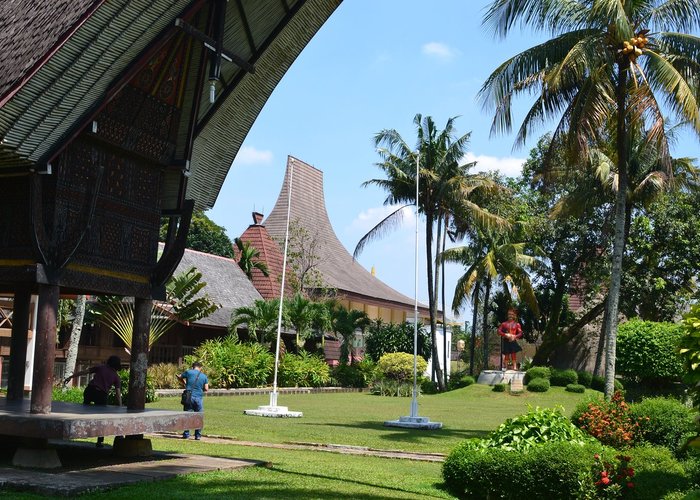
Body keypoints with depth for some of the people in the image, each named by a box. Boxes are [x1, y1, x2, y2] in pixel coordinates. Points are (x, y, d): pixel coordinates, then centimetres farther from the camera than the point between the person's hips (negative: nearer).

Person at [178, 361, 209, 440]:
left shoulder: (188, 372, 2)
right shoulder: (204, 376, 6)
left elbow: (179, 377, 14)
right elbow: (206, 389, 4)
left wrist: (184, 384, 27)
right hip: (199, 398, 0)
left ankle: (186, 434, 10)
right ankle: (198, 435, 9)